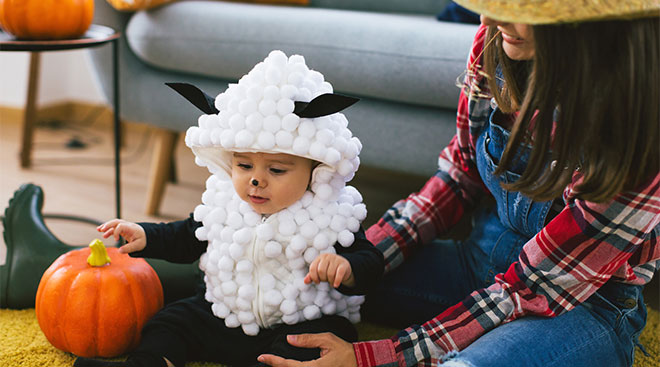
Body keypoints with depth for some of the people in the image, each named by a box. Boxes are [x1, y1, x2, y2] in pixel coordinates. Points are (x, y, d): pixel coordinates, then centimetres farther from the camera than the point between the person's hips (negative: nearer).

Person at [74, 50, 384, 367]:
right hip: (222, 315, 5)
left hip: (301, 322, -5)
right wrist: (146, 237, 1)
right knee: (172, 320, -1)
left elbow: (369, 261, -16)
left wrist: (346, 268, -39)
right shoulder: (223, 203, -3)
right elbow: (188, 239, 15)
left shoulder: (330, 218, -18)